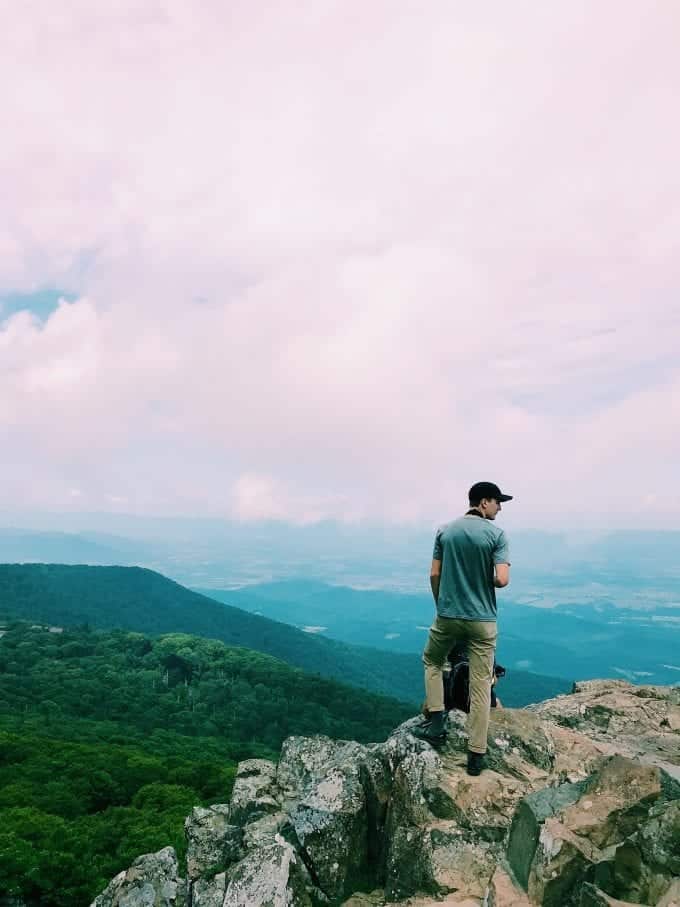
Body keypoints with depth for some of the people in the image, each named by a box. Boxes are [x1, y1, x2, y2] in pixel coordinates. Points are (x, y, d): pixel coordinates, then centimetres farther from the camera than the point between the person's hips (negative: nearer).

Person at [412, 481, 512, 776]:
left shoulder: (445, 530, 2)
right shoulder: (496, 534, -9)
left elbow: (434, 575, 3)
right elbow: (502, 580, -16)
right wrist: (485, 581, 7)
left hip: (447, 615, 2)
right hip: (482, 620, -2)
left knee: (432, 661, 27)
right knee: (481, 686, 7)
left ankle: (437, 724, 19)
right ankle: (476, 754, 12)